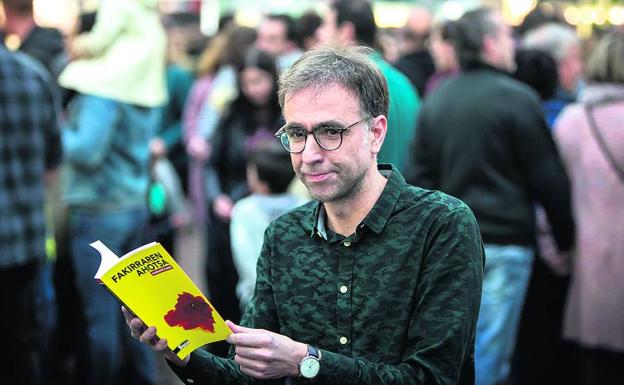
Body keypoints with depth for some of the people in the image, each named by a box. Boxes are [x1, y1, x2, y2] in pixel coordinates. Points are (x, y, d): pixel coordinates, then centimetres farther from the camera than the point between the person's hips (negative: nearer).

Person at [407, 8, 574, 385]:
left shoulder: (436, 100, 8)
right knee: (490, 353, -1)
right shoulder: (517, 98, -10)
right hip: (504, 242, -6)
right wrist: (566, 238, 2)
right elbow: (549, 179, -8)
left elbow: (422, 176, 10)